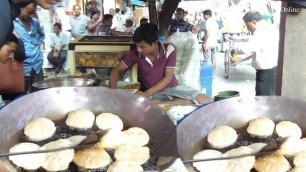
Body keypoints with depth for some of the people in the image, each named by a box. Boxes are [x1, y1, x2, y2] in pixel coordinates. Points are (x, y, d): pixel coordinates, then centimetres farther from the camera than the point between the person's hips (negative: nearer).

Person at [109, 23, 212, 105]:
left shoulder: (169, 50, -16)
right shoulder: (135, 54, -10)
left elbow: (168, 77, -16)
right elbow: (117, 70, -3)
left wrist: (146, 94, -28)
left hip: (172, 87, 0)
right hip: (152, 93, 0)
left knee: (206, 102, -22)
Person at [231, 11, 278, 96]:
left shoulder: (261, 32, -20)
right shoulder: (266, 28, 15)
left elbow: (248, 48, -29)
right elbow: (253, 49, 21)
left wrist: (235, 51, -10)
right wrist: (240, 59, 15)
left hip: (267, 72, -10)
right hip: (271, 69, 10)